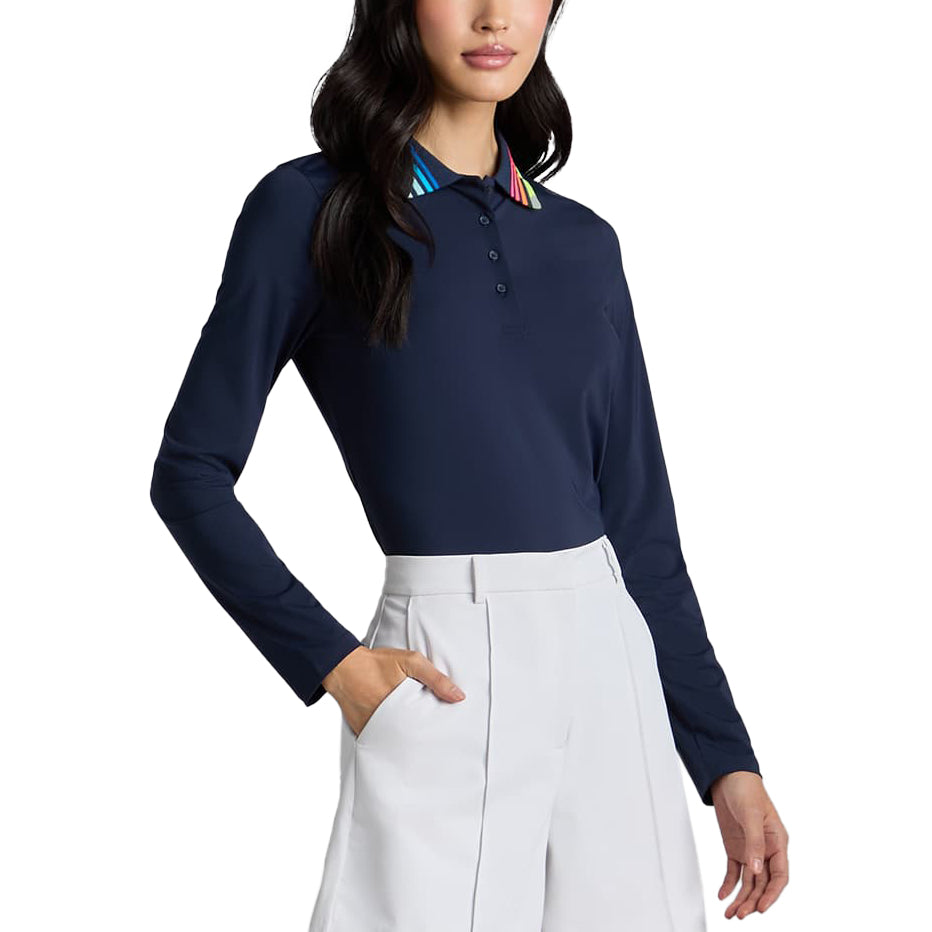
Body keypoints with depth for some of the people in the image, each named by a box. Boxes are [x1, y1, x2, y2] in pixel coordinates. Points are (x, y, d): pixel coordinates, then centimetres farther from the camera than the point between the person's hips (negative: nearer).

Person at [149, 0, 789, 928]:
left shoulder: (582, 243, 12)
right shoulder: (311, 208, -1)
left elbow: (638, 517, 12)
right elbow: (192, 470, -1)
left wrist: (726, 758, 9)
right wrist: (332, 662, -9)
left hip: (609, 667, 5)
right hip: (447, 677, -4)